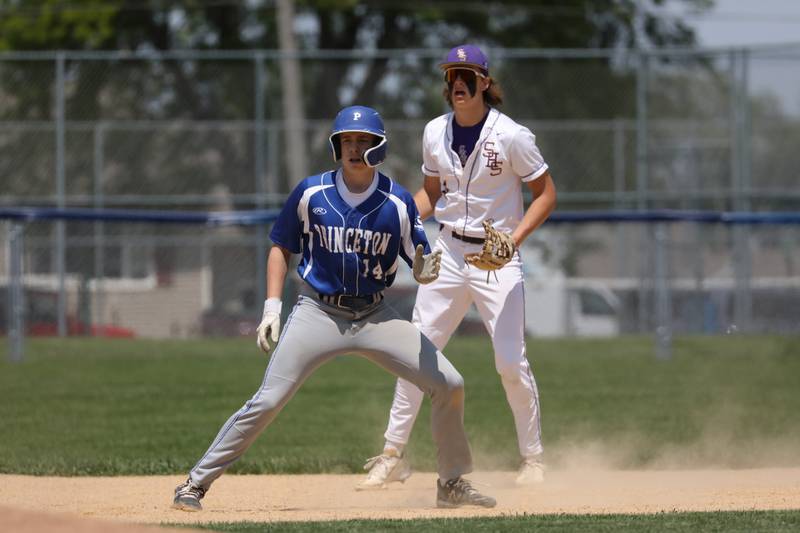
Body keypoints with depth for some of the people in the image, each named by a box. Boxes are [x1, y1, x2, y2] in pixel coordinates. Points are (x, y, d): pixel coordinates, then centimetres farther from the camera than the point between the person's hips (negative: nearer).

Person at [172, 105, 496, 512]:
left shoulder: (398, 202, -4)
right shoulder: (311, 193, -4)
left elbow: (419, 267, 1)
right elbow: (281, 246, 7)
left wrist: (426, 271, -24)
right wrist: (272, 307, -2)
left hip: (375, 318, 2)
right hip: (318, 313, -2)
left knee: (448, 385, -7)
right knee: (266, 402, -13)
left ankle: (452, 484, 11)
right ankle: (195, 484, -4)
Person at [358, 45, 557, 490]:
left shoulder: (511, 136, -12)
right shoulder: (436, 133, 3)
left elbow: (546, 194, -7)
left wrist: (514, 239, -19)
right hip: (449, 252, 5)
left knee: (511, 361, -8)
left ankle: (533, 458, 9)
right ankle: (393, 455, 9)